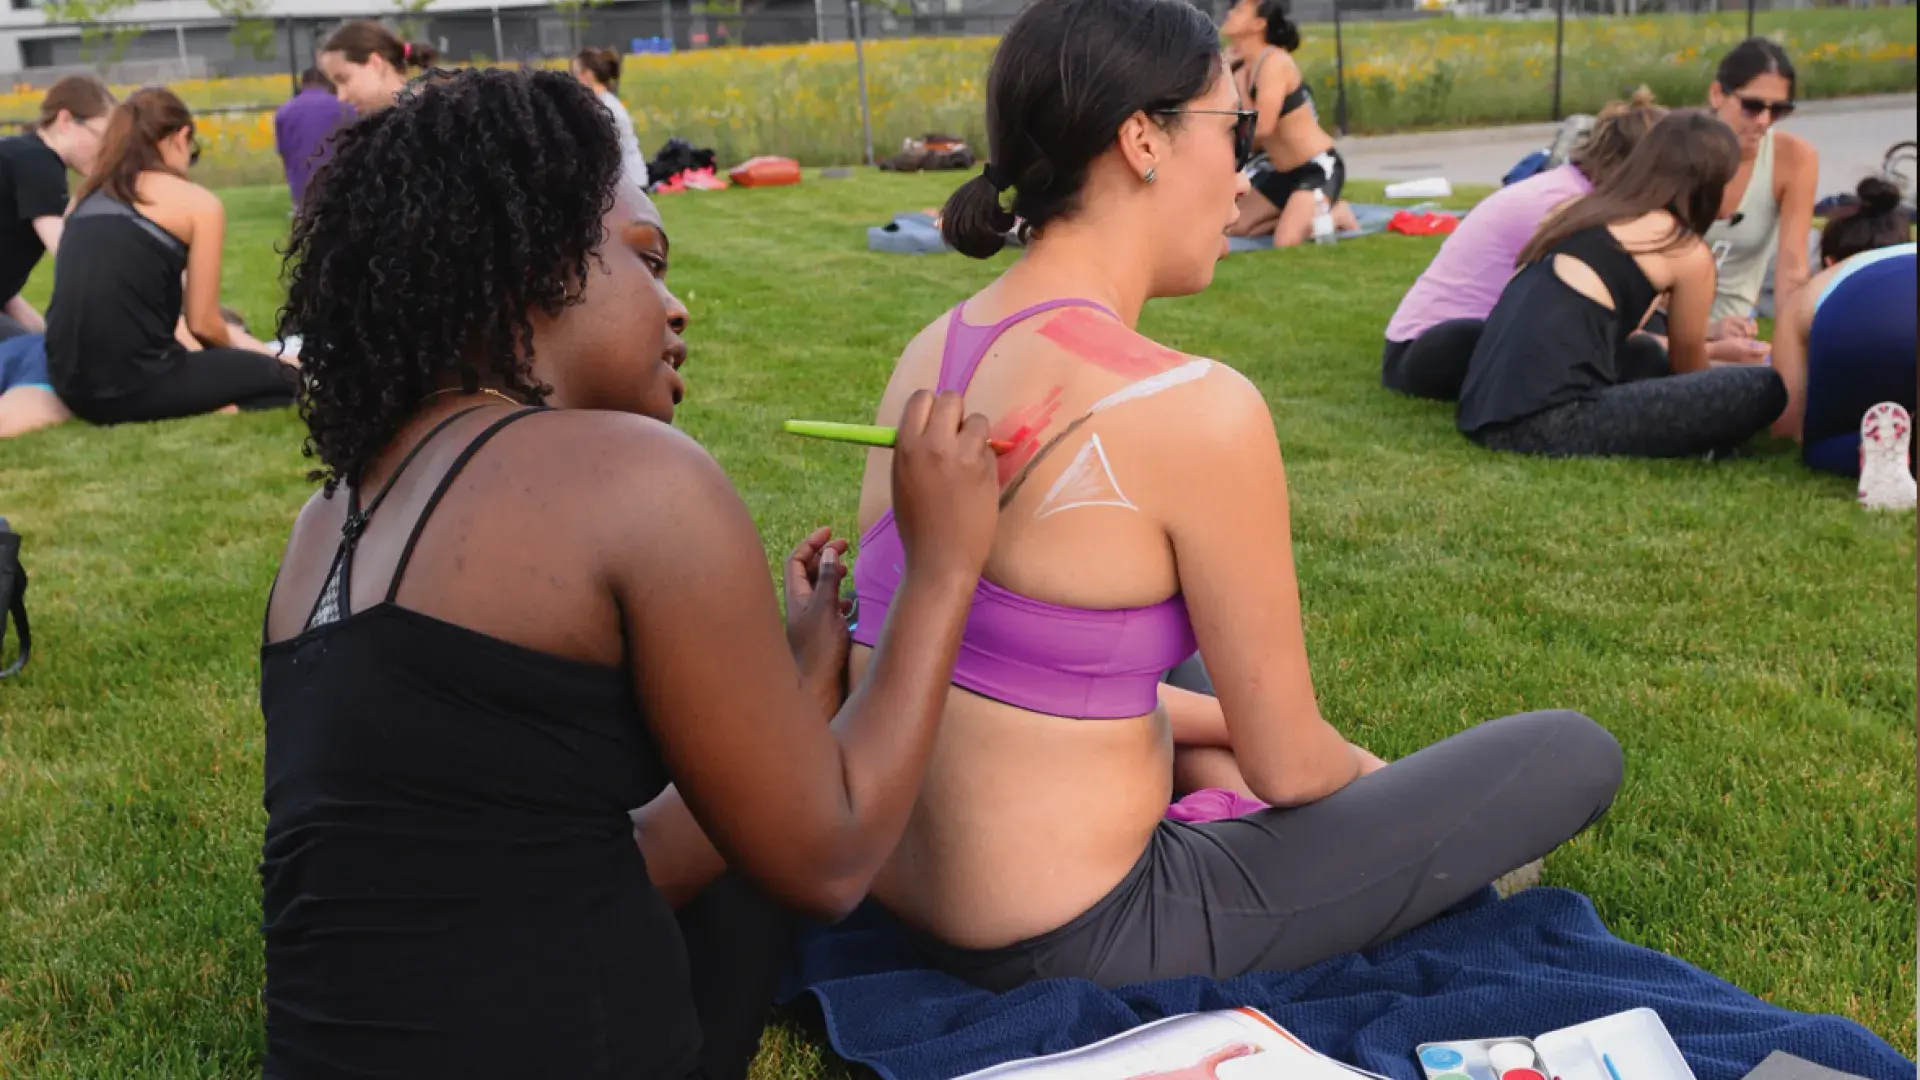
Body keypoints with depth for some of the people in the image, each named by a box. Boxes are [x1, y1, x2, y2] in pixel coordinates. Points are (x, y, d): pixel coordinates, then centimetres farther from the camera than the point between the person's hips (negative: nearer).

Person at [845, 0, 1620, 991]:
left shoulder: (930, 354, 1)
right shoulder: (1196, 409, -22)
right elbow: (1290, 769, -11)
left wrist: (1222, 721, 18)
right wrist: (1364, 770, 12)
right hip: (1075, 945, -8)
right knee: (1575, 753, 3)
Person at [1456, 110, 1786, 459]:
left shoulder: (1590, 212, 26)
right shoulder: (1688, 252, 6)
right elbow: (1688, 370, 23)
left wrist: (1709, 340, 59)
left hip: (1484, 411, 9)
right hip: (1547, 421, -8)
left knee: (1647, 359, 33)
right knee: (1763, 388, -2)